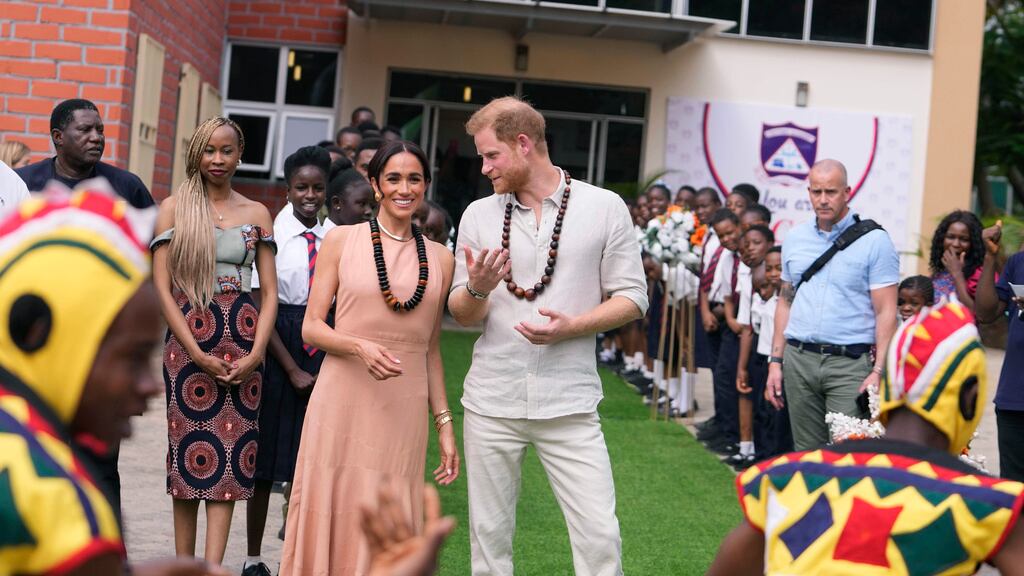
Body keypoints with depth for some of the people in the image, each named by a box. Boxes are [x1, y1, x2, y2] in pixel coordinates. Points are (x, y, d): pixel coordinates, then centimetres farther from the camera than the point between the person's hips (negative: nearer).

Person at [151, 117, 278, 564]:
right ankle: (184, 564, 5)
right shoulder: (174, 208, 3)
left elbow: (269, 291, 8)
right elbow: (161, 287, -2)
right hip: (187, 340, -1)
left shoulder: (256, 213, 10)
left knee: (231, 448, -4)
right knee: (189, 446, -1)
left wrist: (255, 353, -6)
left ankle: (213, 565, -6)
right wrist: (198, 355, -10)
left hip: (242, 338, 2)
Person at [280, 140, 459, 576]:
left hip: (405, 409, 2)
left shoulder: (440, 259, 10)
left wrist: (445, 425, 10)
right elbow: (311, 326, 1)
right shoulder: (342, 241, 3)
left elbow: (431, 349, 14)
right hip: (343, 398, -2)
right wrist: (361, 347, -18)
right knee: (331, 516, 0)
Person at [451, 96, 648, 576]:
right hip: (492, 401, 3)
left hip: (568, 404, -2)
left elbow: (632, 298, 1)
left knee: (599, 535, -6)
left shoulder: (605, 208, 0)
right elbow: (462, 315, 9)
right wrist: (478, 288, -14)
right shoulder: (478, 215, 7)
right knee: (489, 533, 8)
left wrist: (571, 326, -15)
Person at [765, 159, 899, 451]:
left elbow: (886, 312, -6)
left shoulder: (874, 241, -3)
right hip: (799, 359, 5)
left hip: (850, 363, -4)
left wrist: (879, 371, -14)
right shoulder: (795, 238, 12)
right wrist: (776, 360, 12)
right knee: (806, 453, 7)